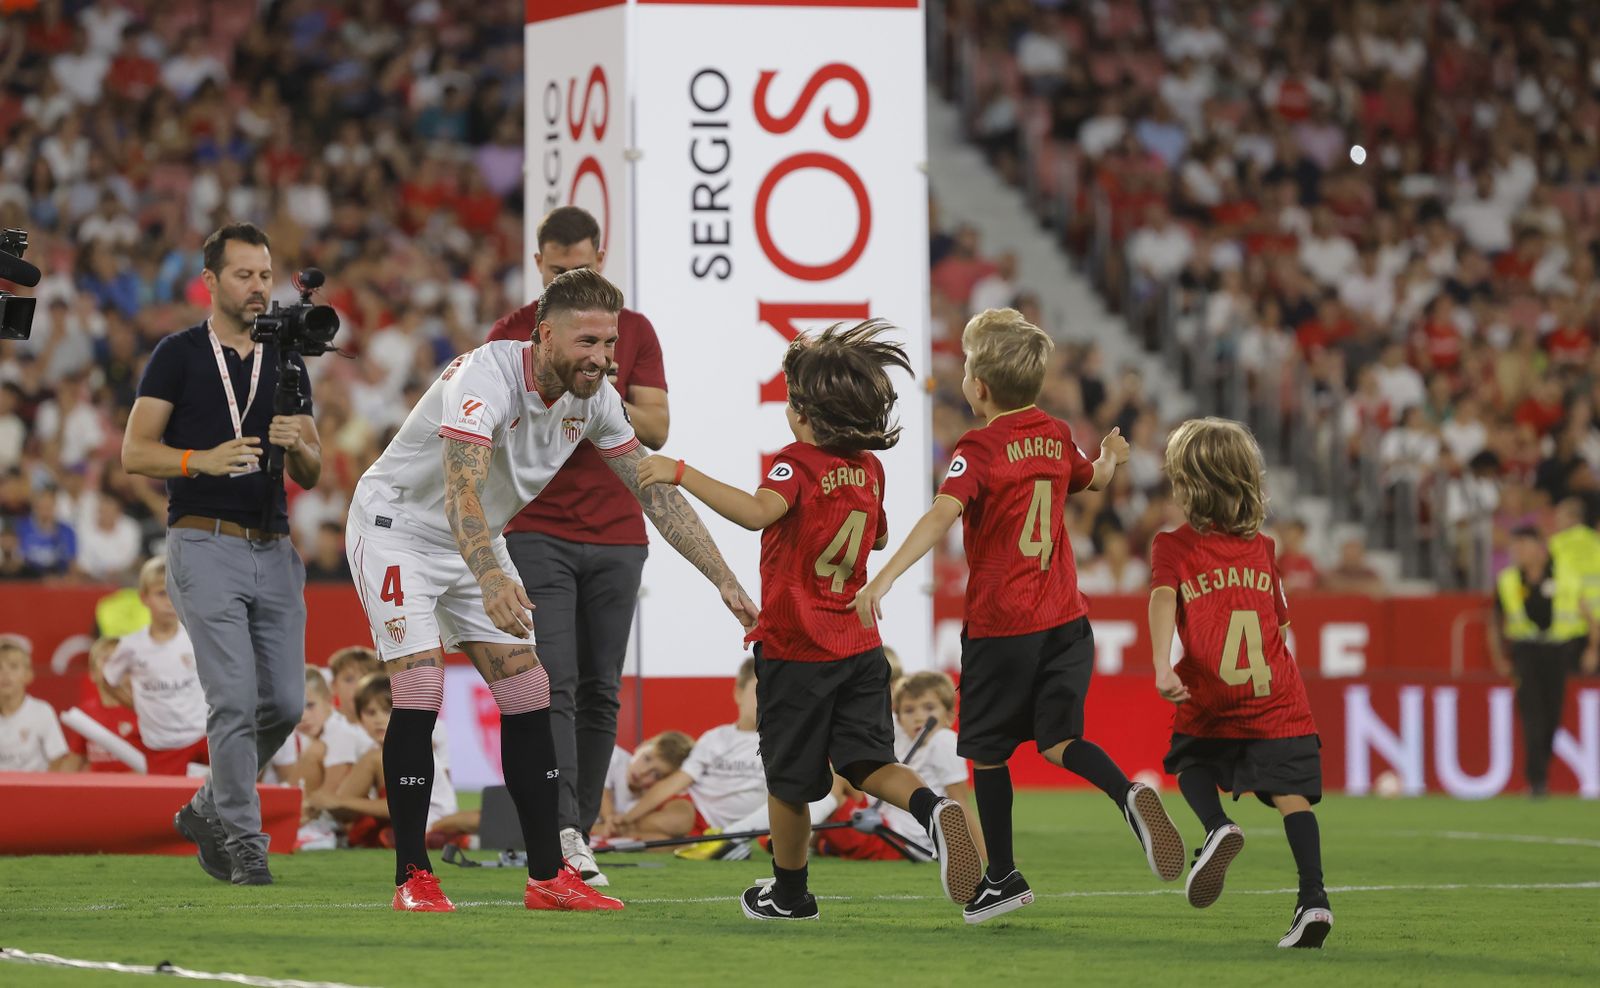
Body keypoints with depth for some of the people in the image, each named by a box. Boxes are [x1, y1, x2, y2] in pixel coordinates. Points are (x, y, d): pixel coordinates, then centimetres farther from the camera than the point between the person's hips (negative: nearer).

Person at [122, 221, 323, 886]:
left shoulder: (286, 363, 14)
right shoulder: (178, 356, 1)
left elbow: (311, 476, 13)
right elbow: (135, 452, -4)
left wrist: (296, 446, -10)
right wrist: (204, 460, -20)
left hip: (274, 551, 5)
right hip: (206, 548, -5)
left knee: (284, 702, 1)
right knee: (235, 699, -14)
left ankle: (209, 809, 22)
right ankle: (243, 843, -7)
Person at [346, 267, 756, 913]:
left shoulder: (595, 398, -9)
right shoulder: (488, 375, -32)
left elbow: (656, 493, 0)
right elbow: (461, 488, -45)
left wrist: (726, 583, -5)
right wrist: (491, 581, -61)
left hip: (476, 544, 7)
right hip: (396, 526, -7)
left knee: (527, 695, -1)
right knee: (420, 690, -19)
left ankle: (548, 875, 4)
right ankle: (412, 878, -10)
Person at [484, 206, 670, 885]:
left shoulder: (633, 332, 8)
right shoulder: (512, 335, 2)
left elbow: (656, 429, 5)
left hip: (617, 534, 3)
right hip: (537, 530, -3)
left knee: (600, 693, 4)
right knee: (553, 684, -14)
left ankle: (578, 832, 11)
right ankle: (562, 832, -22)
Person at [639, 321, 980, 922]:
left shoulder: (797, 463, -15)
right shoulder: (869, 468, 7)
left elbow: (757, 511, -35)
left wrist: (681, 474, -35)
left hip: (795, 648, -6)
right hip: (859, 647, 6)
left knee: (788, 779, 10)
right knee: (867, 763, 5)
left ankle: (789, 892, 22)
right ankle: (930, 809, -25)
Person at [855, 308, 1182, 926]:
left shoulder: (980, 449, -12)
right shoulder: (1056, 438, 8)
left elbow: (942, 515, -28)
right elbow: (1094, 478, 30)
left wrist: (884, 579, -36)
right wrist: (1110, 458, 55)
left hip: (1001, 625, -5)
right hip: (1065, 618, 5)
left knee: (987, 751, 9)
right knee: (1058, 741, 4)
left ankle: (1002, 876, 15)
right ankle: (1129, 795, -25)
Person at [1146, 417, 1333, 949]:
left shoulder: (1173, 546, 3)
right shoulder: (1262, 548, 14)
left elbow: (1163, 598, -15)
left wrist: (1162, 668, -27)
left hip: (1209, 705, -2)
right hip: (1278, 698, 2)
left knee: (1192, 765, 24)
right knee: (1291, 795, -2)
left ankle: (1217, 827, -6)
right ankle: (1313, 897, -18)